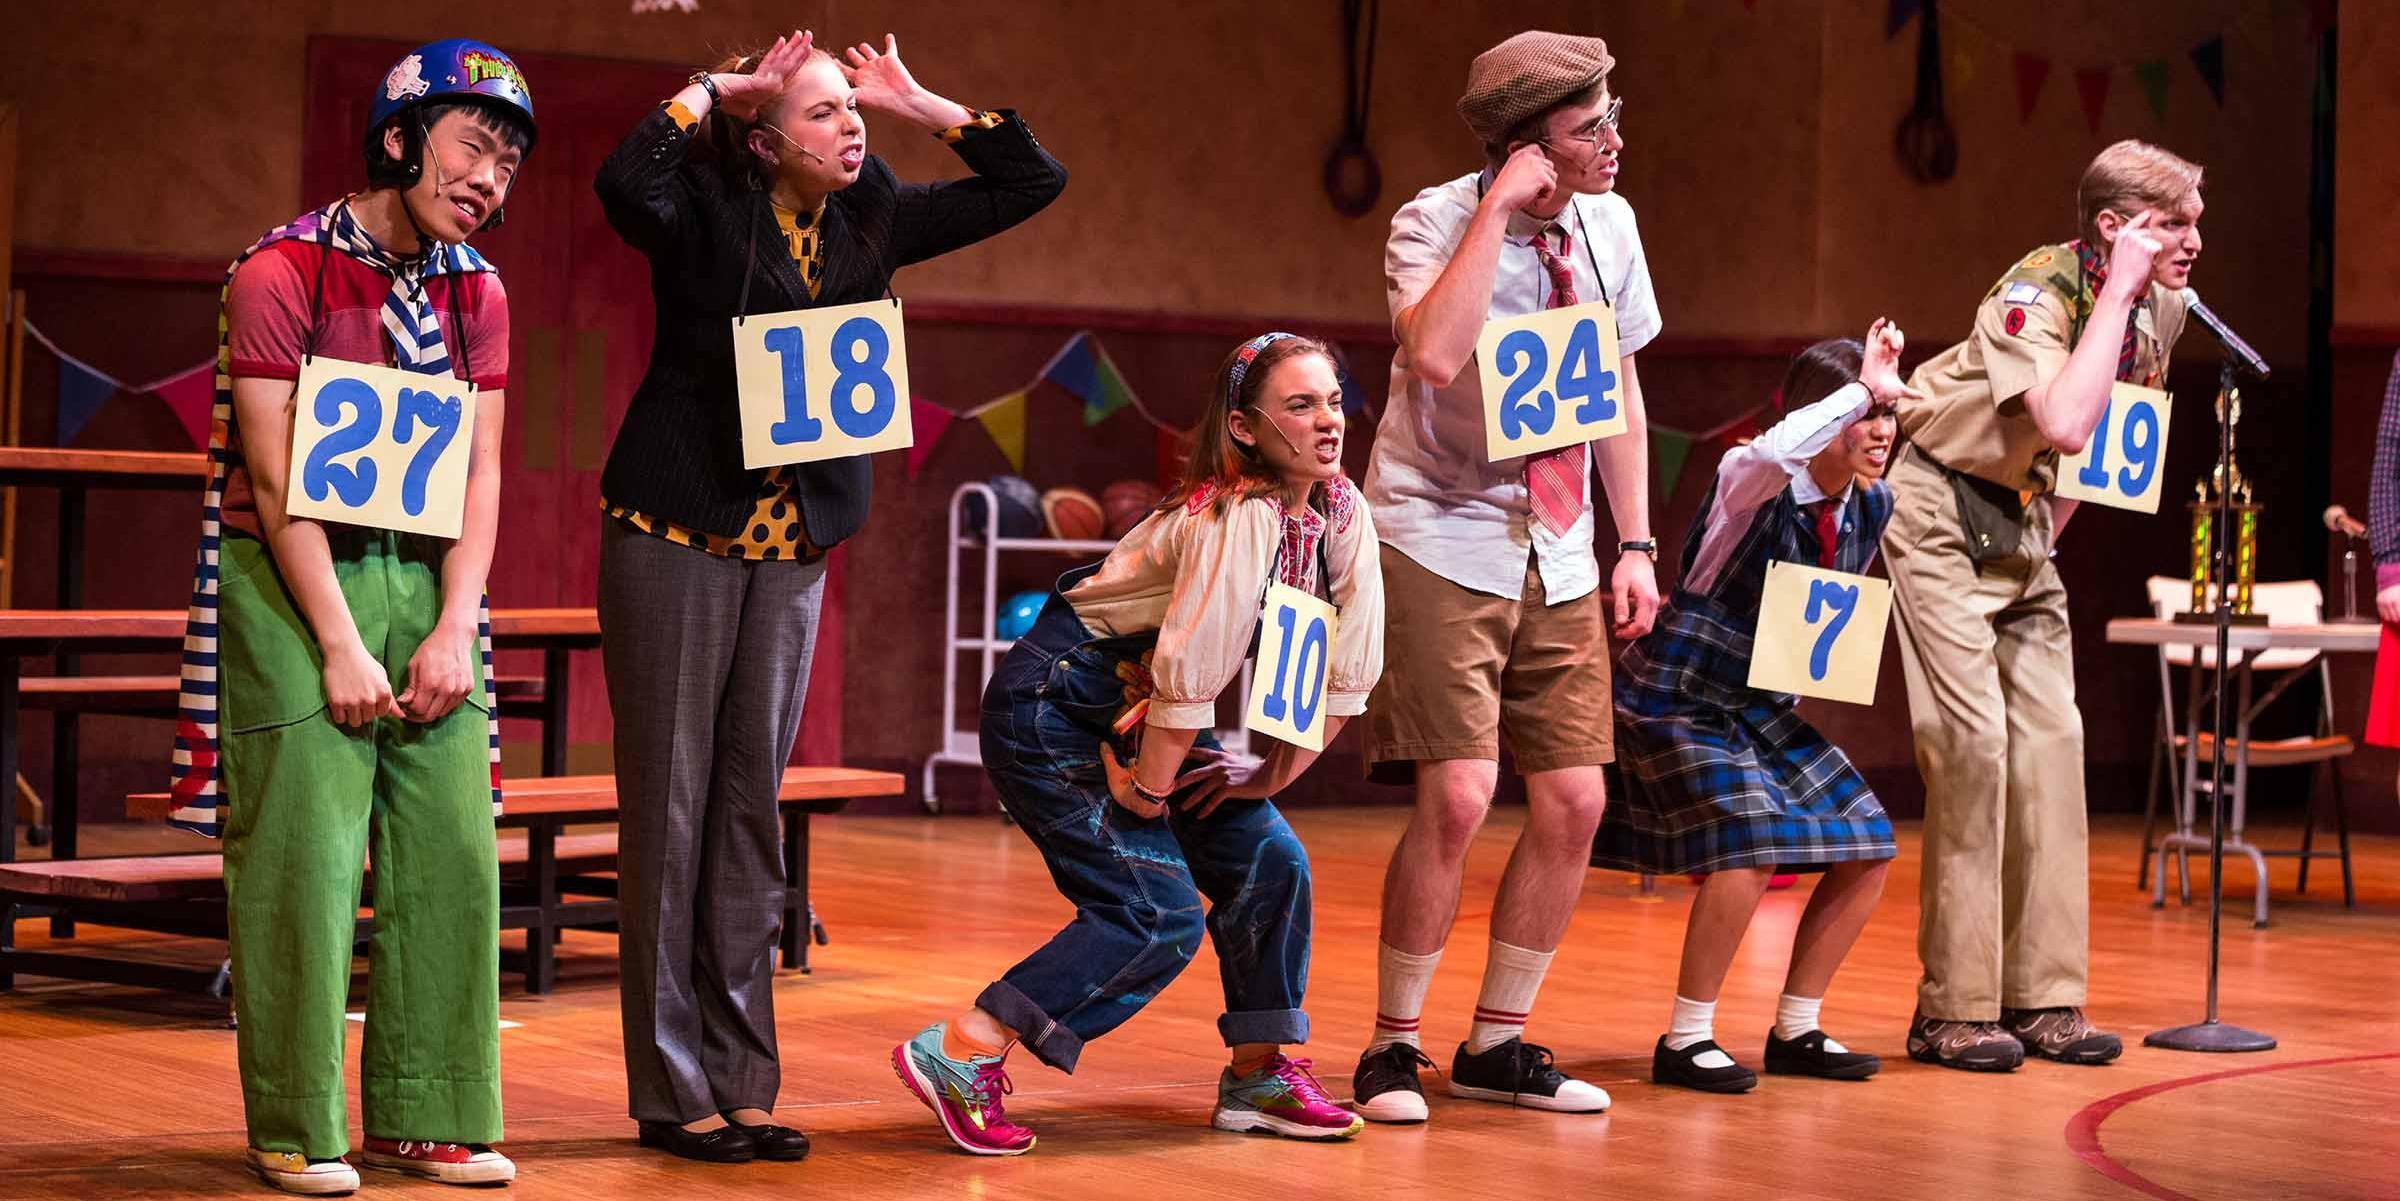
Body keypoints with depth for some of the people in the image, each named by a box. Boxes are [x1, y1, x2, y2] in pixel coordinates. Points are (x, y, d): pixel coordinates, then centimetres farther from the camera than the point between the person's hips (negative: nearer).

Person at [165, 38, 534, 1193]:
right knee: (303, 848, -7)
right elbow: (277, 480, -12)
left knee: (454, 847, 1)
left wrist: (453, 631, -6)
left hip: (425, 582, 6)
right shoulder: (281, 274, -8)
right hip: (290, 582, -5)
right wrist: (341, 645, -15)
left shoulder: (477, 295, 9)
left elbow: (481, 473, 6)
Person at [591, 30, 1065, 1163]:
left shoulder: (872, 220, 5)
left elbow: (1032, 181, 9)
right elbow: (624, 185, -33)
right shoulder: (706, 212, -10)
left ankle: (742, 1083, 14)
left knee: (751, 809, 9)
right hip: (676, 537, -5)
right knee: (669, 807, 0)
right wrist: (712, 90, -20)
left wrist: (918, 104, 1)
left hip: (791, 547, 5)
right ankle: (670, 1091, 6)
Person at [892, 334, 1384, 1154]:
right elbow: (1188, 675, -27)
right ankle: (960, 1056, -14)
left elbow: (1350, 664, 3)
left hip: (1137, 710, 8)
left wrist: (1273, 775, 2)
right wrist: (1145, 792, -17)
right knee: (1159, 912, -17)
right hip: (1051, 709, -8)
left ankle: (1260, 1073, 13)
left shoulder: (1340, 513, -3)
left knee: (1270, 863, -1)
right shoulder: (1239, 519, -27)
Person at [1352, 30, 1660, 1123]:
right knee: (1457, 797, -15)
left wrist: (1635, 544, 9)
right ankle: (1392, 1046, 2)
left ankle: (1498, 1042, 18)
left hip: (1559, 558, 6)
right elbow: (1436, 355, -34)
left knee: (1573, 801, 2)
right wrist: (1501, 207, -28)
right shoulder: (1437, 223, -14)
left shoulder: (1606, 224, 4)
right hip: (1443, 542, -6)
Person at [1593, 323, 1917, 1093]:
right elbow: (1775, 452, -47)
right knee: (1753, 842, -26)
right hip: (1676, 700, -8)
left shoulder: (1872, 508, 1)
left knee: (1869, 848, 0)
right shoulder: (1752, 482, -20)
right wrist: (1864, 388, -38)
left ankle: (1796, 1032, 14)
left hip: (1763, 705, 8)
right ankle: (1685, 1041, -11)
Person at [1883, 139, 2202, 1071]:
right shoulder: (2036, 292, -23)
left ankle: (2043, 1000, 7)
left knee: (2051, 739, 2)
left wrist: (2052, 526, 12)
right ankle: (1952, 1010, -7)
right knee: (1971, 738, -13)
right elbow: (2064, 426, -41)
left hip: (2023, 522, 8)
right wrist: (2117, 293, -34)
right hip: (1941, 511, -8)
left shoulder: (2162, 310, 0)